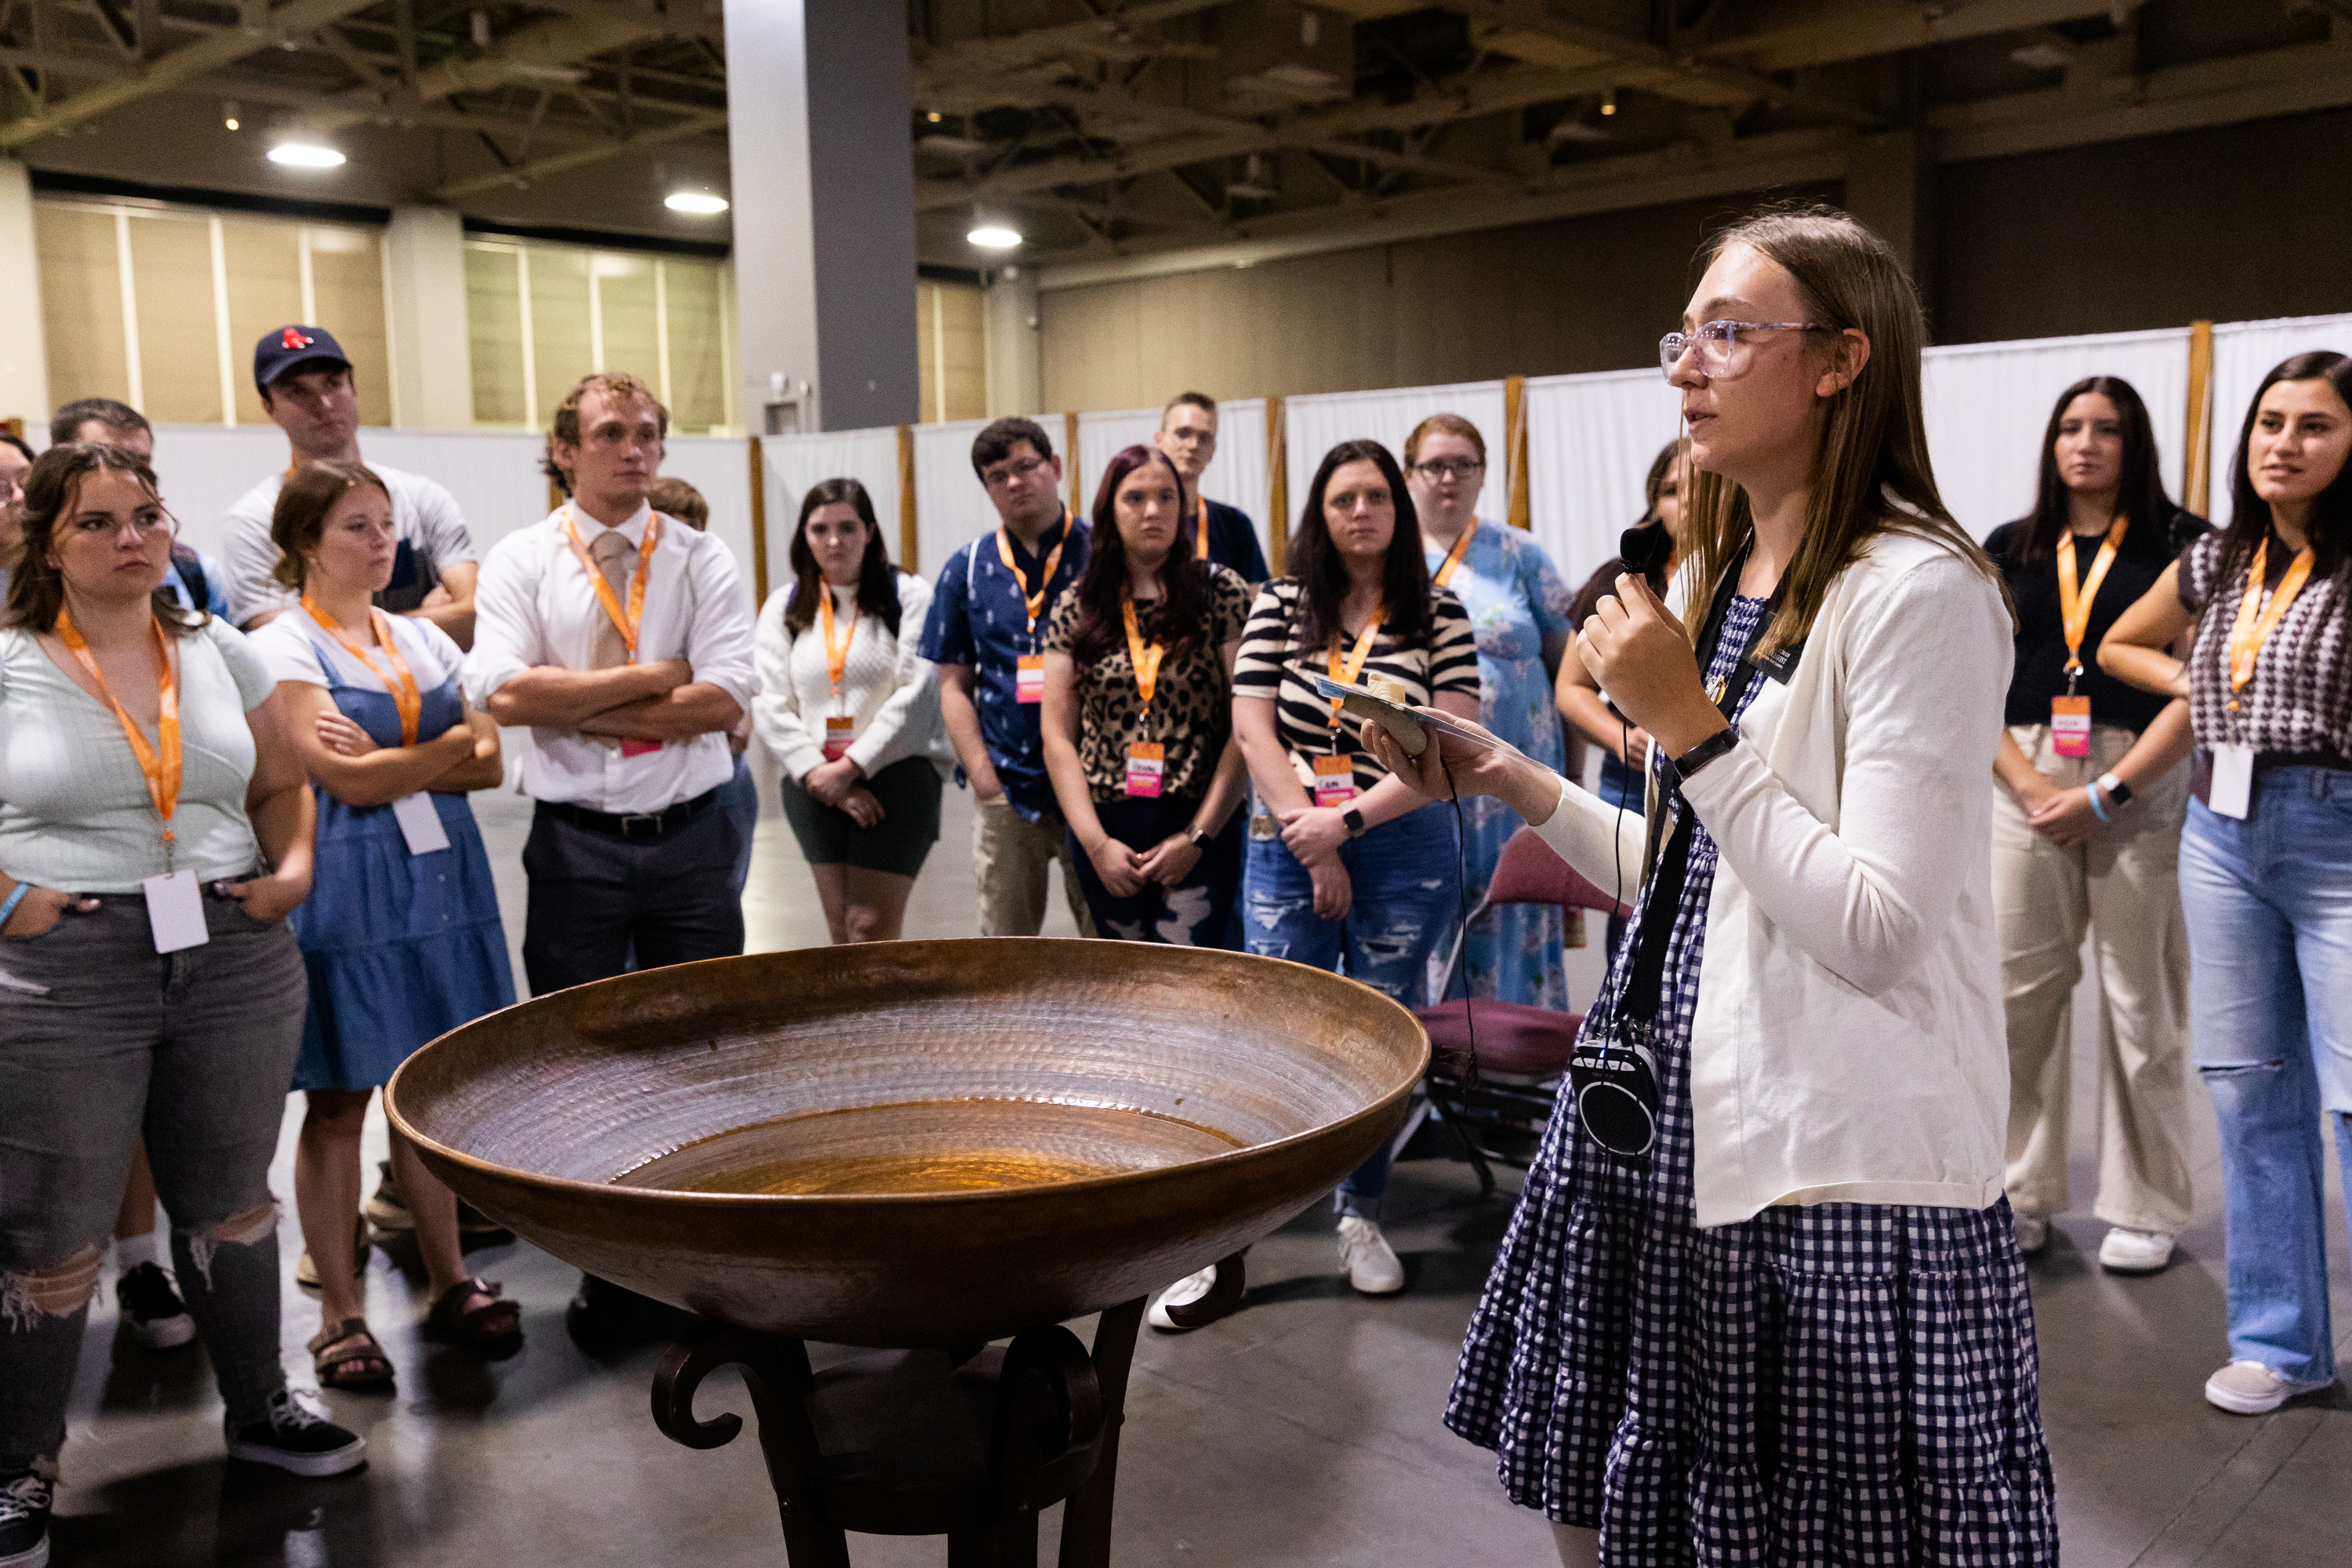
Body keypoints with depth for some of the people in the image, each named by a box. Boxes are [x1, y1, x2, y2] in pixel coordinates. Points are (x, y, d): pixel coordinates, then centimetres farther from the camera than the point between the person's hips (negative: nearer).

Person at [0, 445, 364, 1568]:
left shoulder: (221, 656, 7)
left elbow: (282, 785, 17)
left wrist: (292, 869, 2)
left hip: (234, 960, 4)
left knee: (231, 1199, 16)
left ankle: (259, 1408, 35)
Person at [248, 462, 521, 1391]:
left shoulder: (424, 640, 12)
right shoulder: (283, 648, -4)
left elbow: (490, 765, 3)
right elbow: (346, 780, -14)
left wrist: (388, 758, -11)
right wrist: (450, 744, -3)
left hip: (440, 877, 5)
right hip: (345, 887, -4)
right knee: (337, 1104, 3)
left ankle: (449, 1281, 20)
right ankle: (339, 1311, 14)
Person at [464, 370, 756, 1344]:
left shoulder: (701, 558, 2)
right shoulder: (521, 561, 1)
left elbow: (726, 699, -12)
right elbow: (503, 694, -15)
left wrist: (579, 705, -13)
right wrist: (650, 678, -14)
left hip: (689, 834, 0)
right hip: (575, 842, 0)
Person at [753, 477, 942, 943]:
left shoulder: (909, 596, 1)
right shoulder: (783, 608, 13)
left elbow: (917, 695, -8)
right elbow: (771, 705, 5)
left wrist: (851, 766, -11)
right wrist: (817, 774, -8)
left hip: (894, 778, -4)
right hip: (814, 786, 4)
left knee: (872, 928, -9)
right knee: (841, 931, 6)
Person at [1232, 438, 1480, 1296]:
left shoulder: (1439, 613, 2)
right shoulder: (1281, 604, 5)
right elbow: (1252, 727, 0)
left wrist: (1348, 821, -12)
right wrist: (1309, 838, -8)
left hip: (1404, 850, 0)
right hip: (1290, 847, 0)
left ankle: (1361, 1216, 24)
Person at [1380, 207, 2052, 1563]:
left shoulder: (1917, 590, -14)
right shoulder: (1711, 582, 12)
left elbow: (1873, 932, -21)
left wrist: (1688, 727, -20)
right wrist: (1515, 784, 8)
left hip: (1845, 1170, -8)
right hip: (1671, 1126, 8)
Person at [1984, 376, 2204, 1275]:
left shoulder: (2180, 544, 3)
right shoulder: (2010, 549, 12)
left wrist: (2107, 793, -11)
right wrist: (2029, 784, -6)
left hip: (2142, 784, -2)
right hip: (2025, 782, 3)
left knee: (2141, 998, 1)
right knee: (2020, 990, 3)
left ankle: (2144, 1209, 14)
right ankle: (2022, 1196, 15)